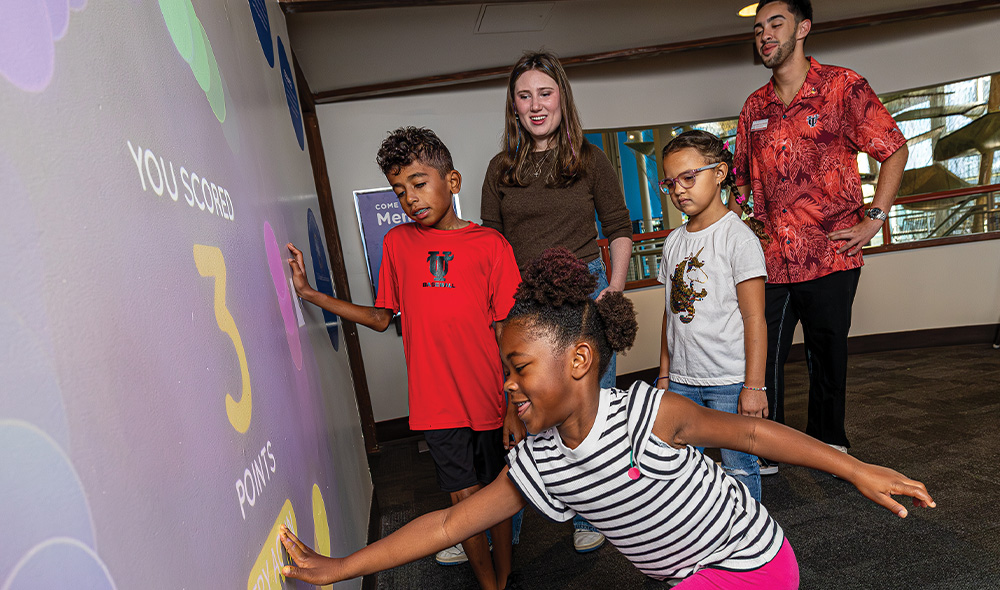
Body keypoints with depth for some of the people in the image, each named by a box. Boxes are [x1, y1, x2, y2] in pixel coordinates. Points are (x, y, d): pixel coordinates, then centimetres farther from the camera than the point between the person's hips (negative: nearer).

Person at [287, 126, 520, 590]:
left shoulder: (489, 244, -5)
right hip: (435, 400, 1)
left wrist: (516, 407, -6)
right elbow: (382, 317, 12)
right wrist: (311, 294, 6)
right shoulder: (397, 242, 4)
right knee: (465, 497, 8)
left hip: (488, 396, -1)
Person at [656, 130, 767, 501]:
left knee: (738, 467, 5)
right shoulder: (672, 242, 9)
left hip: (730, 381, -5)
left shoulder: (738, 237, -9)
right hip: (682, 382, 5)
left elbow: (754, 318, -11)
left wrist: (754, 386, -13)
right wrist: (665, 374, 11)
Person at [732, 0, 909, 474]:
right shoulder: (754, 106, 11)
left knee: (827, 354, 12)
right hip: (769, 259, 3)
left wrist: (873, 220, -6)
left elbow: (895, 150, 2)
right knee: (761, 355, 2)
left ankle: (827, 440, 33)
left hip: (831, 255, -2)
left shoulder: (842, 87, 0)